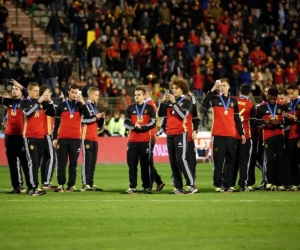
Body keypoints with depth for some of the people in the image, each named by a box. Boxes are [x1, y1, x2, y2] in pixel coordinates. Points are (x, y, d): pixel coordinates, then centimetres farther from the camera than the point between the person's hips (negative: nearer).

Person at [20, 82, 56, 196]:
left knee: (37, 163, 8)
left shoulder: (42, 102, 10)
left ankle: (31, 188, 13)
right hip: (30, 137, -6)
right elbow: (27, 112, -24)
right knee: (33, 163, -13)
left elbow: (52, 113, 10)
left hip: (40, 136, 6)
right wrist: (38, 101, -24)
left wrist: (49, 102, -4)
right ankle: (34, 188, -17)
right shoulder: (25, 102, -4)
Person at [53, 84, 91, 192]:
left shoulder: (80, 105, 7)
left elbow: (88, 117, -9)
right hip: (62, 138, 0)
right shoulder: (61, 105, 6)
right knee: (61, 163, 0)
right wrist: (54, 138, 2)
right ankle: (60, 184, 6)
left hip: (76, 138, 0)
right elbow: (57, 123, 8)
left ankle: (71, 185, 5)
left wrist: (83, 103, -15)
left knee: (73, 163, 2)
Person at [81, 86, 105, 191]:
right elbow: (83, 119, -21)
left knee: (93, 162, 7)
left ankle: (91, 183, 10)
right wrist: (95, 116, -13)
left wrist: (101, 118, 4)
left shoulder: (95, 107, 20)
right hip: (87, 138, -8)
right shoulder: (86, 105, -6)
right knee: (87, 161, -10)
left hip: (94, 138, 8)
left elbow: (99, 125, 23)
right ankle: (85, 184, -10)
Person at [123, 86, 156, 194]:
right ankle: (132, 187, 2)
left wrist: (141, 127, -18)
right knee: (132, 164, 0)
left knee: (145, 164, 0)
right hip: (132, 140, 2)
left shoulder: (150, 108, 4)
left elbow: (153, 123, -5)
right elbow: (126, 123, 3)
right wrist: (134, 126, -16)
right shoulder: (130, 108, 11)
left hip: (145, 140, -2)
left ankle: (146, 187, 5)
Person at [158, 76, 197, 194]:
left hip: (180, 134, -6)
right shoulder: (169, 101, 14)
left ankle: (192, 185, -13)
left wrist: (174, 102, -17)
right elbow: (161, 114, 8)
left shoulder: (187, 102, -1)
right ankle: (178, 187, 8)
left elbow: (183, 115, -15)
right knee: (173, 161, 5)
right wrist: (163, 101, -5)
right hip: (170, 134, 6)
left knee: (181, 159, -15)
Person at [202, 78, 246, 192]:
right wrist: (212, 90, -20)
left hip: (231, 135, 3)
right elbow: (205, 104, -17)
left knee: (230, 160, 4)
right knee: (218, 160, -4)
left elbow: (237, 119, 16)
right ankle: (218, 184, -2)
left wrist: (241, 133, 11)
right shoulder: (215, 99, 4)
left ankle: (228, 184, 9)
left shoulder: (233, 101, 13)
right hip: (218, 134, -3)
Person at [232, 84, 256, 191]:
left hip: (233, 135, 3)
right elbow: (253, 123, -2)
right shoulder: (251, 105, -6)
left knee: (233, 160, 12)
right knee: (244, 161, 0)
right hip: (245, 136, -3)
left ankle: (231, 184, 13)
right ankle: (243, 185, -5)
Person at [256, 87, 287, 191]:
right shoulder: (261, 108, 3)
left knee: (280, 159, 0)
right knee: (269, 159, -10)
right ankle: (269, 183, -7)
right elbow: (256, 122, 6)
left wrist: (279, 122, -9)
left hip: (280, 136, 2)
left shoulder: (282, 107, 9)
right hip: (268, 136, -2)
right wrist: (264, 122, -14)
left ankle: (279, 183, 4)